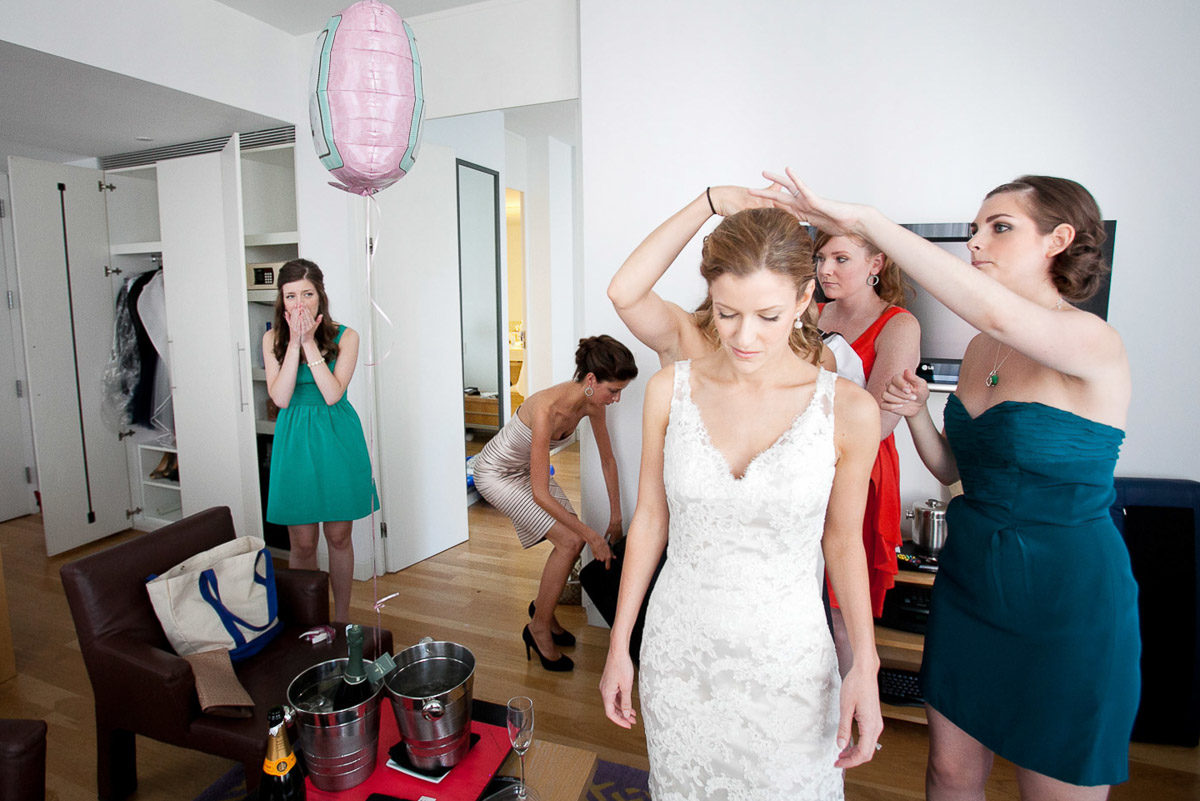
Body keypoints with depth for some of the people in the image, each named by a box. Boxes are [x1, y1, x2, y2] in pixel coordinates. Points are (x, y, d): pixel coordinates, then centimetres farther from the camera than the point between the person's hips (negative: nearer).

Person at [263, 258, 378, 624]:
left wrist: (309, 342, -16)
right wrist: (295, 342, -15)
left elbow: (332, 394, -15)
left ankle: (342, 617, 27)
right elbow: (280, 398, -11)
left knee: (338, 536, 9)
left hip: (338, 442, -1)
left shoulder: (345, 337, -4)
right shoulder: (274, 339, 1)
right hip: (294, 443, 1)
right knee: (302, 544, 5)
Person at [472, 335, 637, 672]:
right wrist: (592, 536, -27)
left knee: (574, 538, -2)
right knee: (570, 541, -15)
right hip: (497, 473, -7)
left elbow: (607, 460, -1)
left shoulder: (592, 403, -16)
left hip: (527, 468, 7)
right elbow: (540, 494, -34)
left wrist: (615, 518, 4)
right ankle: (539, 628, 5)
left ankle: (542, 607, 24)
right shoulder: (547, 409, -38)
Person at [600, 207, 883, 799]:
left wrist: (865, 668, -4)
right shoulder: (671, 389, -8)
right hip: (678, 648, 2)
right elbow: (650, 518, -1)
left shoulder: (848, 410, -12)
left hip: (787, 659, -1)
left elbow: (842, 542, 0)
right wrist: (618, 646, 3)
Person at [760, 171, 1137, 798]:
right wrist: (916, 413, -9)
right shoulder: (979, 349, 3)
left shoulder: (1095, 345, -18)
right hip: (967, 581, 6)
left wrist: (864, 221, -40)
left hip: (1067, 602, -5)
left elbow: (996, 311, -41)